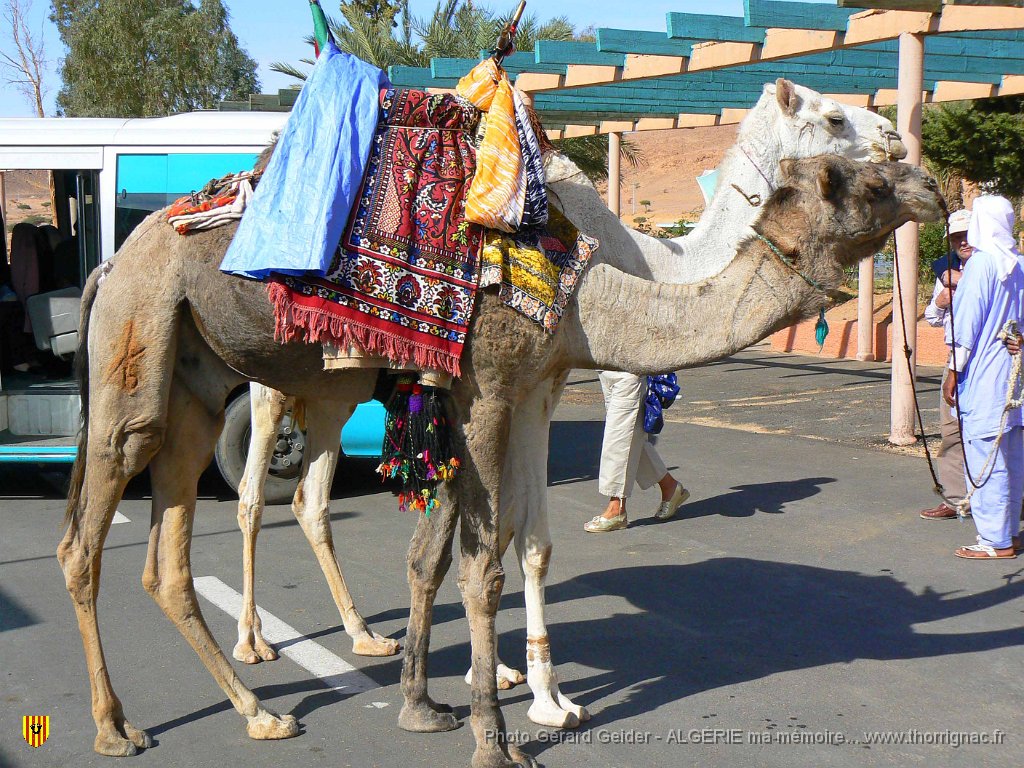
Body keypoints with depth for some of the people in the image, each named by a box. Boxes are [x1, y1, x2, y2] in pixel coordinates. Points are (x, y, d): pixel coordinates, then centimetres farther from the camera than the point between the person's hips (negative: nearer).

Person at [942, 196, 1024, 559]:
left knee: (984, 457, -5)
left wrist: (954, 370, -10)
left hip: (984, 378, -8)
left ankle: (995, 540, -3)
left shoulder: (981, 262, -11)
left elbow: (967, 322, -13)